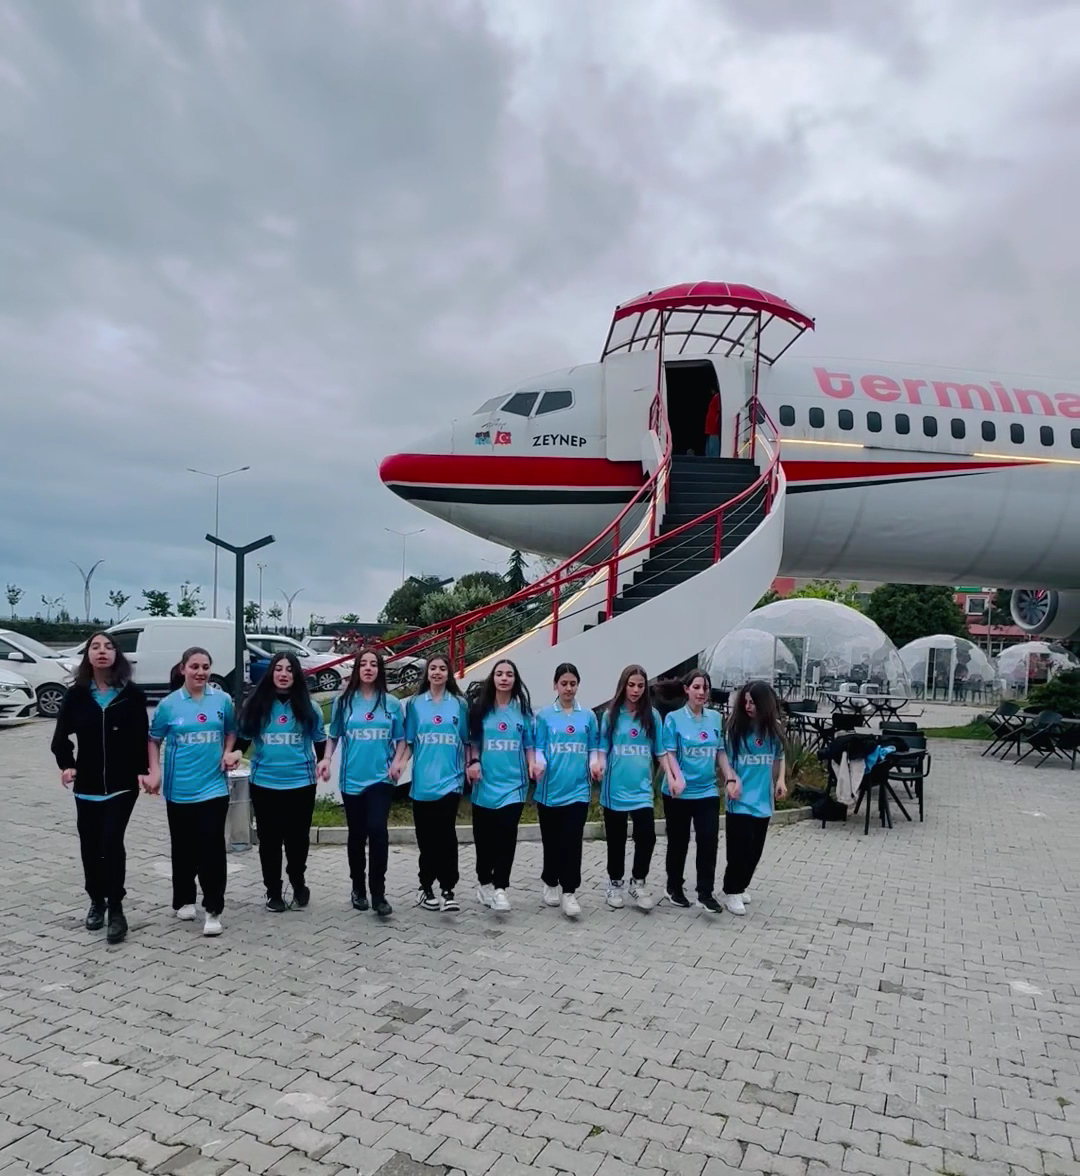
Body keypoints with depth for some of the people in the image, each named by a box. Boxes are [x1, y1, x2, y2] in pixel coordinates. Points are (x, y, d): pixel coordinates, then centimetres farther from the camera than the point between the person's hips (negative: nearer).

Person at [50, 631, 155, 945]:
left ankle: (116, 909, -1)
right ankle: (97, 901, 31)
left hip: (122, 785, -3)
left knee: (112, 843, -11)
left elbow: (141, 737, -3)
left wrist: (142, 771, -14)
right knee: (90, 846, 12)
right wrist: (66, 765, -13)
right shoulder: (76, 695, 1)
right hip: (87, 785, 3)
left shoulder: (132, 694, -4)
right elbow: (61, 737, 4)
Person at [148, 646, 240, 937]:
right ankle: (184, 900, 33)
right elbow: (154, 740, 8)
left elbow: (231, 732, 14)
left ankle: (213, 909, 3)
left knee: (212, 849, -5)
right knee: (183, 849, 14)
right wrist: (154, 772, -4)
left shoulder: (222, 700, -1)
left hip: (214, 787, -1)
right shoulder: (168, 704, -3)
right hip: (179, 789, 1)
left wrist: (228, 753, -3)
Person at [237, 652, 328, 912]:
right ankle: (273, 892, 25)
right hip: (264, 783, 0)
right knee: (270, 839, 9)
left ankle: (299, 883, 35)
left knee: (297, 838, 11)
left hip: (301, 783, 0)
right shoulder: (256, 705, 0)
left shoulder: (308, 707, 0)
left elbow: (320, 741, 10)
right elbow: (242, 738, 6)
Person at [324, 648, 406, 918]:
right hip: (351, 779, 1)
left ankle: (378, 893, -6)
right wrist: (326, 759, -5)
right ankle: (358, 888, 29)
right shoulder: (345, 701, 1)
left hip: (381, 778, -1)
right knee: (357, 835, 12)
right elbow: (334, 736, 9)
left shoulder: (391, 703, 1)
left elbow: (401, 739, 7)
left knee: (377, 830, -15)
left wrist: (398, 761, -8)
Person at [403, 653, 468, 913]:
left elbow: (466, 741, 9)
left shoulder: (459, 704, 4)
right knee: (426, 837, 9)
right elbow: (408, 741, 7)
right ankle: (426, 887, 22)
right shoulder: (415, 703, 5)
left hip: (450, 779, -1)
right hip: (422, 781, 1)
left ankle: (447, 889, 4)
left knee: (446, 835, -4)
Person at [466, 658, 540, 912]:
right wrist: (473, 762, -9)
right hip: (485, 783, 1)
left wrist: (533, 764, -7)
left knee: (506, 836, -9)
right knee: (484, 837, 10)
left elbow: (529, 744, 9)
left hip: (513, 783, -1)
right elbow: (473, 741, 7)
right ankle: (484, 882, 28)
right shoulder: (481, 708, 3)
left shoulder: (523, 710, 4)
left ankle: (499, 887, -3)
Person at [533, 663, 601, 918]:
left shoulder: (588, 716, 5)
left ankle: (569, 891, 4)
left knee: (572, 841, -5)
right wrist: (539, 764, -21)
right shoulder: (544, 715, 1)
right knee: (551, 841, 12)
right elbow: (538, 748, -1)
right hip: (550, 788, 0)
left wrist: (594, 764, -12)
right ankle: (551, 883, 31)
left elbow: (593, 748, 8)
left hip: (578, 788, 0)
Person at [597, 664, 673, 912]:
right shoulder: (611, 715, 1)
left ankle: (638, 882, 13)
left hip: (641, 789, 0)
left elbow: (661, 752, 6)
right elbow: (603, 749, 2)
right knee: (616, 841, 11)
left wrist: (671, 778, -3)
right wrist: (599, 766, -17)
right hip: (614, 788, 0)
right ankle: (615, 884, 30)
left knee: (646, 837, -9)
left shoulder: (652, 716, 3)